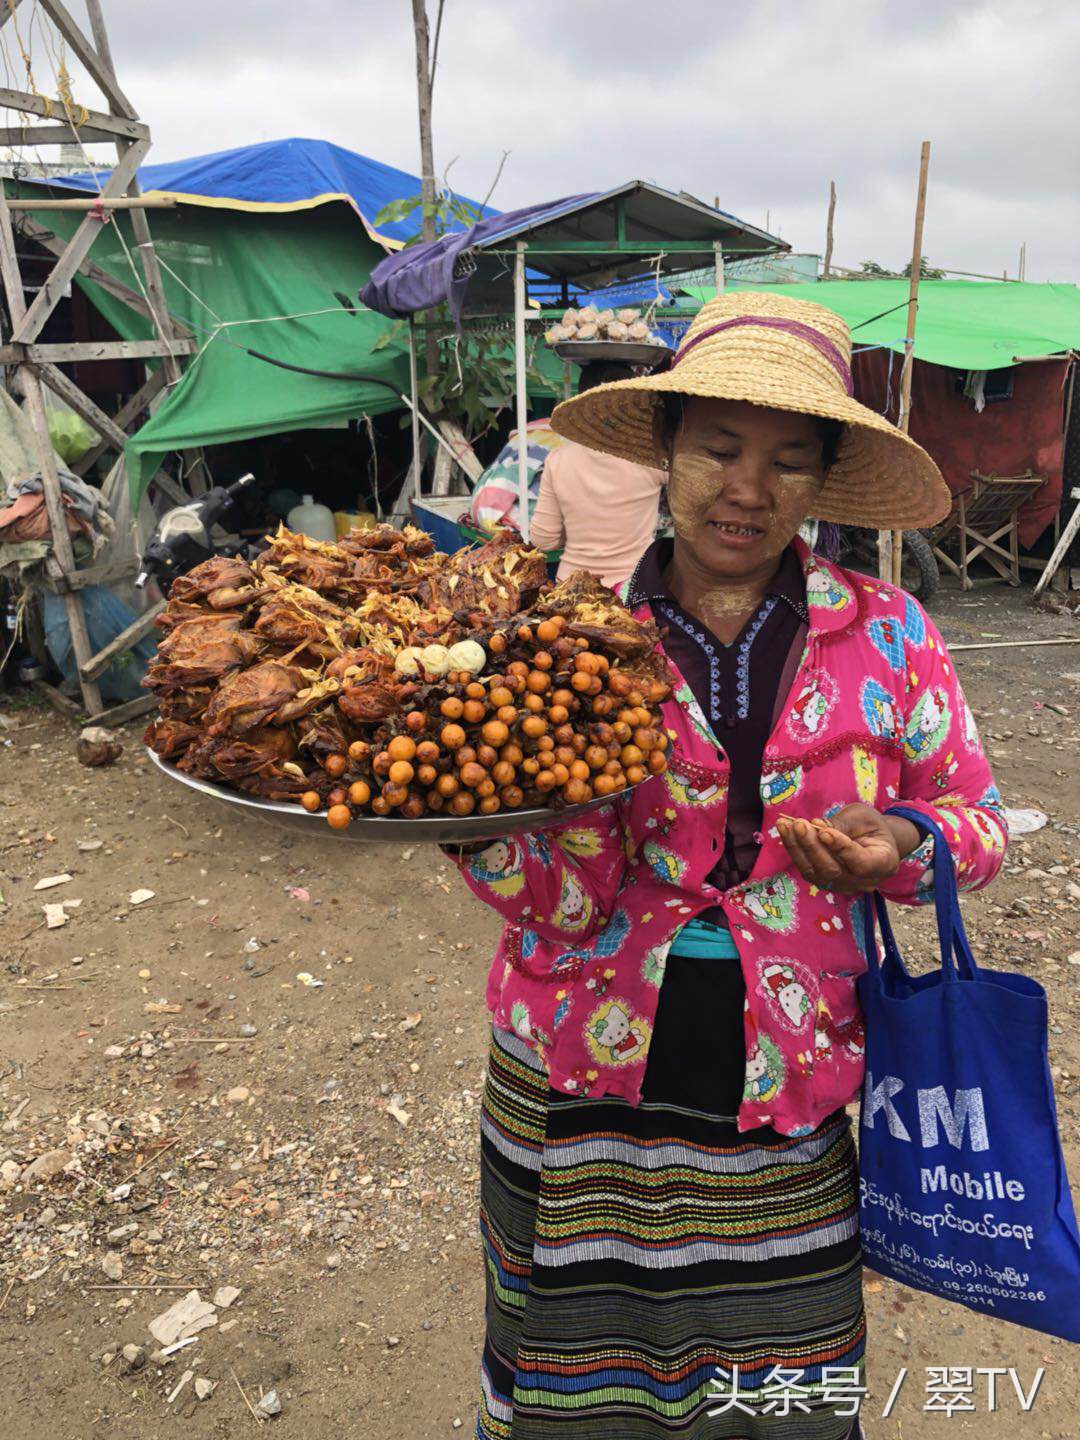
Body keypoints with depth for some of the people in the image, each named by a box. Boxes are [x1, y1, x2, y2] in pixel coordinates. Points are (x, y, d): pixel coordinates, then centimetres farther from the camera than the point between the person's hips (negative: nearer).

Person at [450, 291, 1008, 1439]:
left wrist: (900, 849, -17)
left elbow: (977, 815, 5)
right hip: (582, 1092, 0)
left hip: (789, 1091, 1)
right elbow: (546, 901, -12)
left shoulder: (888, 636, -4)